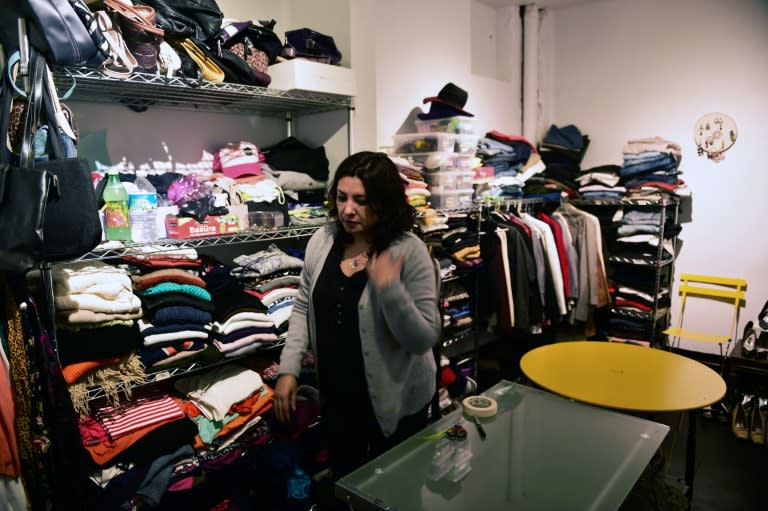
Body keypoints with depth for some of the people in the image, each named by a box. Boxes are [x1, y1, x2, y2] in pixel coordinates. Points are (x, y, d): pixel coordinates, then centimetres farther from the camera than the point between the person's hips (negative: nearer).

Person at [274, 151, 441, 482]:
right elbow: (303, 307, 5)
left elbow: (424, 340, -21)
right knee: (344, 485, 24)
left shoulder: (409, 251, -20)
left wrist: (389, 289, -34)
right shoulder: (322, 240, -6)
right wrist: (288, 369, -1)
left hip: (394, 402, -4)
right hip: (336, 396, 4)